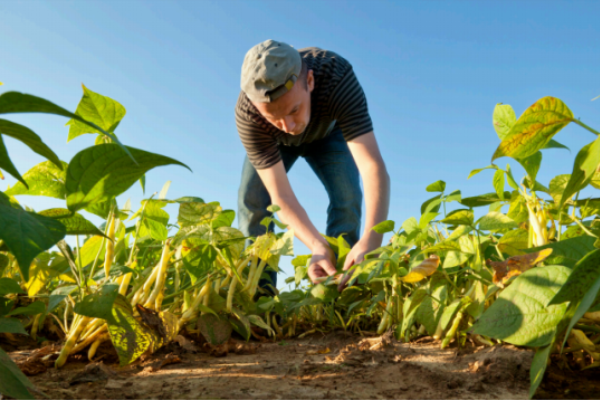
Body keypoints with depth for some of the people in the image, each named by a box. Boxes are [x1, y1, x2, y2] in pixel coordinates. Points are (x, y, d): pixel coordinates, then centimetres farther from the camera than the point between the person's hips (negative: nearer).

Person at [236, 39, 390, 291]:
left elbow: (374, 166, -51)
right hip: (274, 142, 1)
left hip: (327, 133, 0)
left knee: (347, 199, -20)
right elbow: (281, 196, -39)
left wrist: (371, 240, -64)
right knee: (251, 201, -19)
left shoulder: (337, 76, -44)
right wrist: (318, 246, -55)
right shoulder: (247, 115, -40)